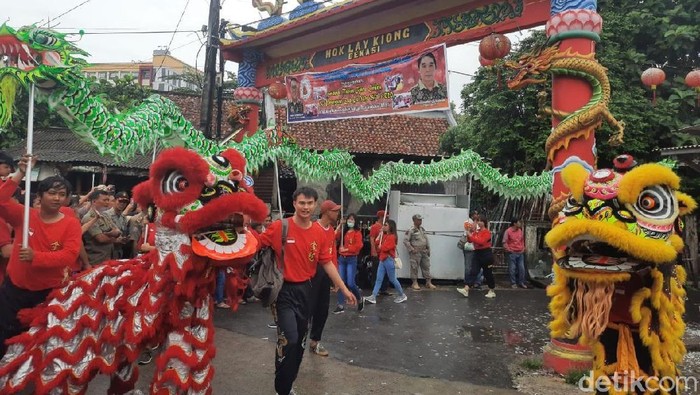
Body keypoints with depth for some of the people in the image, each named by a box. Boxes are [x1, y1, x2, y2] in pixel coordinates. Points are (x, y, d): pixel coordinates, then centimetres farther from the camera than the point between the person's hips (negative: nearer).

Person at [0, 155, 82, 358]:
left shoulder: (71, 224, -9)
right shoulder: (23, 215, -2)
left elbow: (70, 256, -19)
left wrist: (35, 256, -31)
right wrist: (19, 174, -22)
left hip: (49, 291, -1)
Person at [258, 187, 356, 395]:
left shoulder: (320, 233, -1)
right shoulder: (279, 227, -14)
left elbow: (327, 263, 4)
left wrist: (344, 289, 4)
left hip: (305, 289, 5)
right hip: (283, 290, -5)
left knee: (300, 340, 16)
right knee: (289, 339, -13)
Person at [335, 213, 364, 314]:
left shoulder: (357, 232, -5)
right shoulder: (343, 232, 13)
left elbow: (358, 246, -15)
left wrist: (346, 249, -14)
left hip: (352, 259, -5)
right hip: (341, 259, 5)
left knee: (350, 283, -8)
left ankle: (360, 299, 20)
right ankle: (341, 305, 9)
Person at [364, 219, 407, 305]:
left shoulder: (392, 237, -15)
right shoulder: (385, 236, 14)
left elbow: (385, 248, -22)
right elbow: (378, 243, 9)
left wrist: (380, 247, -2)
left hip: (389, 260, -9)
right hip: (382, 260, 9)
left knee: (392, 279, 2)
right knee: (378, 279, 3)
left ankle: (402, 296, 18)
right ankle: (373, 297, 0)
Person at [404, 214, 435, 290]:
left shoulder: (422, 229, 13)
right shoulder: (411, 231, -11)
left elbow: (426, 239, 19)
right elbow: (405, 241, -14)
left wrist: (428, 249, 15)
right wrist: (411, 249, -15)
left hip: (424, 252, 7)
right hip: (416, 252, -7)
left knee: (426, 266, 10)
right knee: (414, 267, -1)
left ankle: (428, 282, 18)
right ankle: (415, 283, 9)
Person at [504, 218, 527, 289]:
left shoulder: (520, 230, 7)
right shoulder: (508, 231, -9)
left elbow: (522, 240, 19)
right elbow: (504, 242, -7)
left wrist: (523, 248, 11)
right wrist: (509, 250, -11)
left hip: (520, 253, 5)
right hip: (512, 253, -5)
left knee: (522, 268, 6)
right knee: (512, 269, -1)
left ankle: (521, 283, 17)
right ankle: (513, 283, 8)